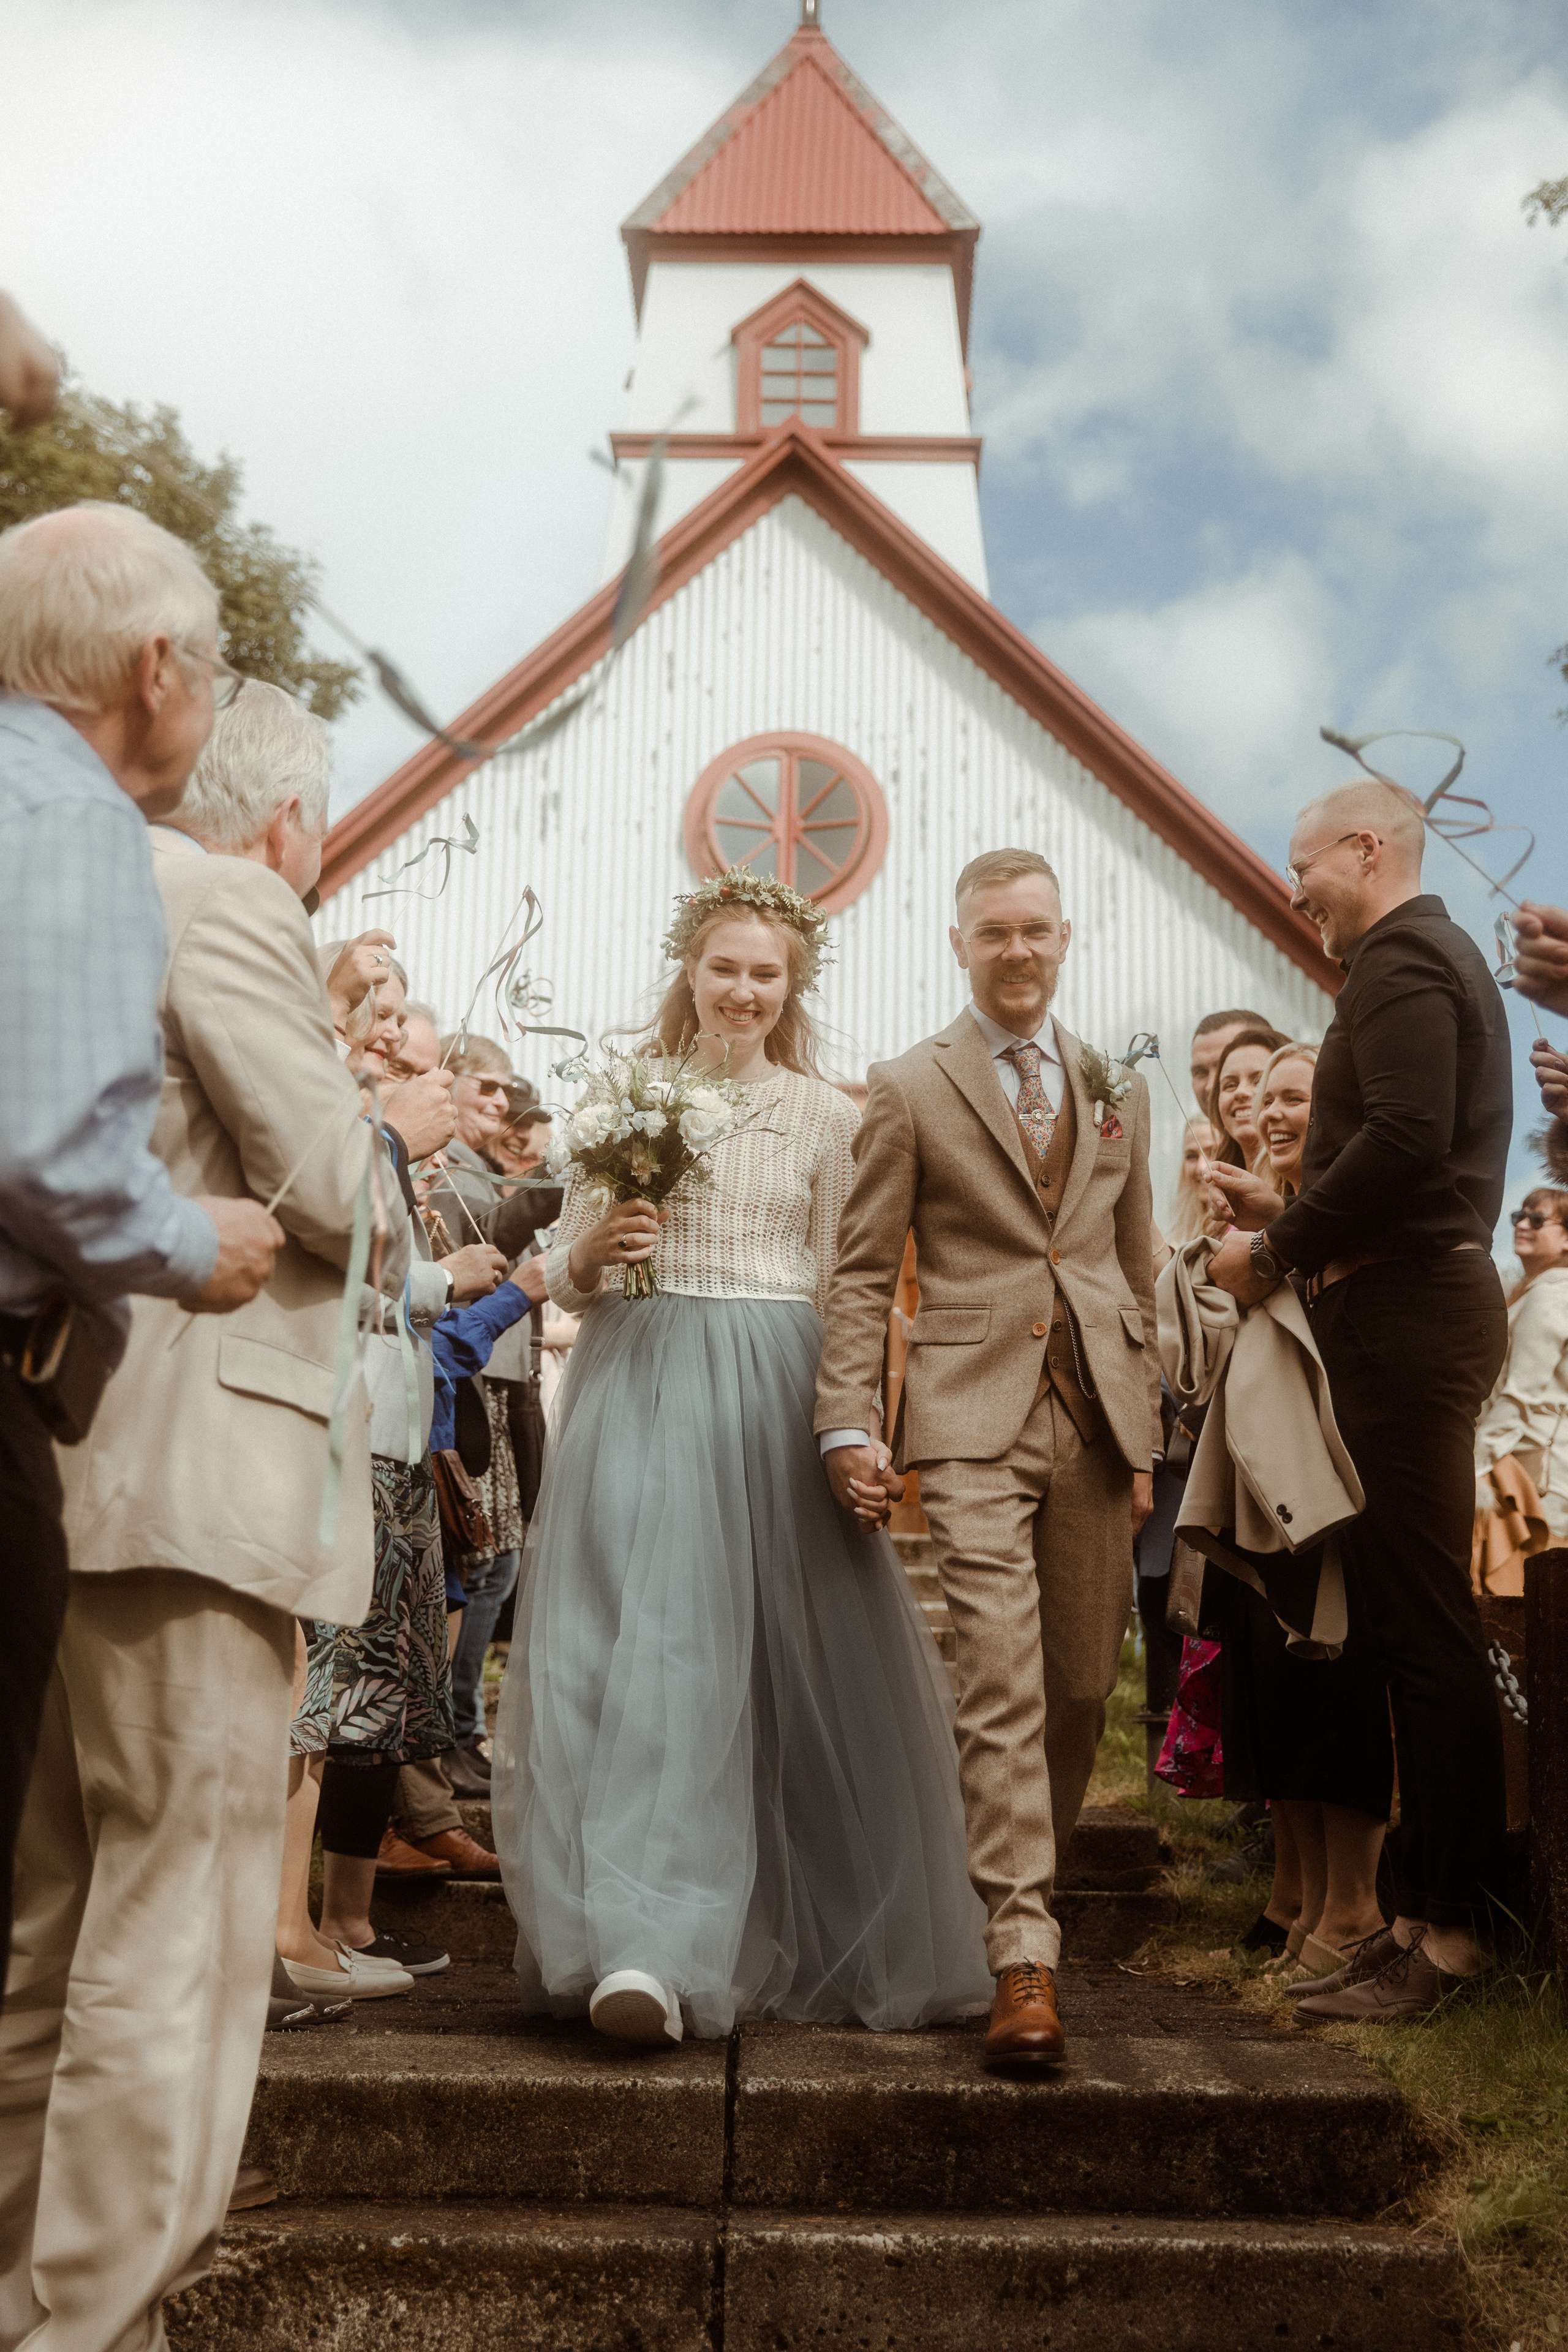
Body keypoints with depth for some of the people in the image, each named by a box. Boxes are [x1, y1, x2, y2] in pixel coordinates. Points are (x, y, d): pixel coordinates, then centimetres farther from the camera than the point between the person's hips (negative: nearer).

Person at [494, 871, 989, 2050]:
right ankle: (647, 1950, -5)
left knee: (799, 1668, 3)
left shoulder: (824, 1113, 7)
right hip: (638, 1383, 0)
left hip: (776, 1390, 0)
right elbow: (566, 1278, 12)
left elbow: (844, 1290, 6)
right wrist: (594, 1252, -10)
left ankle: (803, 1945, 18)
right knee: (645, 1644, -8)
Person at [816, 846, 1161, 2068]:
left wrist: (1146, 1431, 16)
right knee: (1005, 1684, -12)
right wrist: (846, 1419, -8)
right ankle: (1025, 1962, -11)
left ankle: (1026, 1887, 30)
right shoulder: (910, 1089, 4)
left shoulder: (1119, 1090, 16)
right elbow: (864, 1270, 2)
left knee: (1084, 1688, 9)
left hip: (1095, 1418, 4)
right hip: (976, 1419, -4)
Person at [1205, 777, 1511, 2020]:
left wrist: (1278, 1253, -12)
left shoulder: (1401, 960, -8)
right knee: (1423, 1623, 11)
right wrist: (1291, 1217, 15)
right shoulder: (1442, 954, 24)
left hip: (1404, 1312, -11)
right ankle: (1445, 1904, 16)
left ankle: (1445, 1927, -3)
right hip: (1429, 1298, 11)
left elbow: (1406, 1138, -23)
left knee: (1422, 1625, -8)